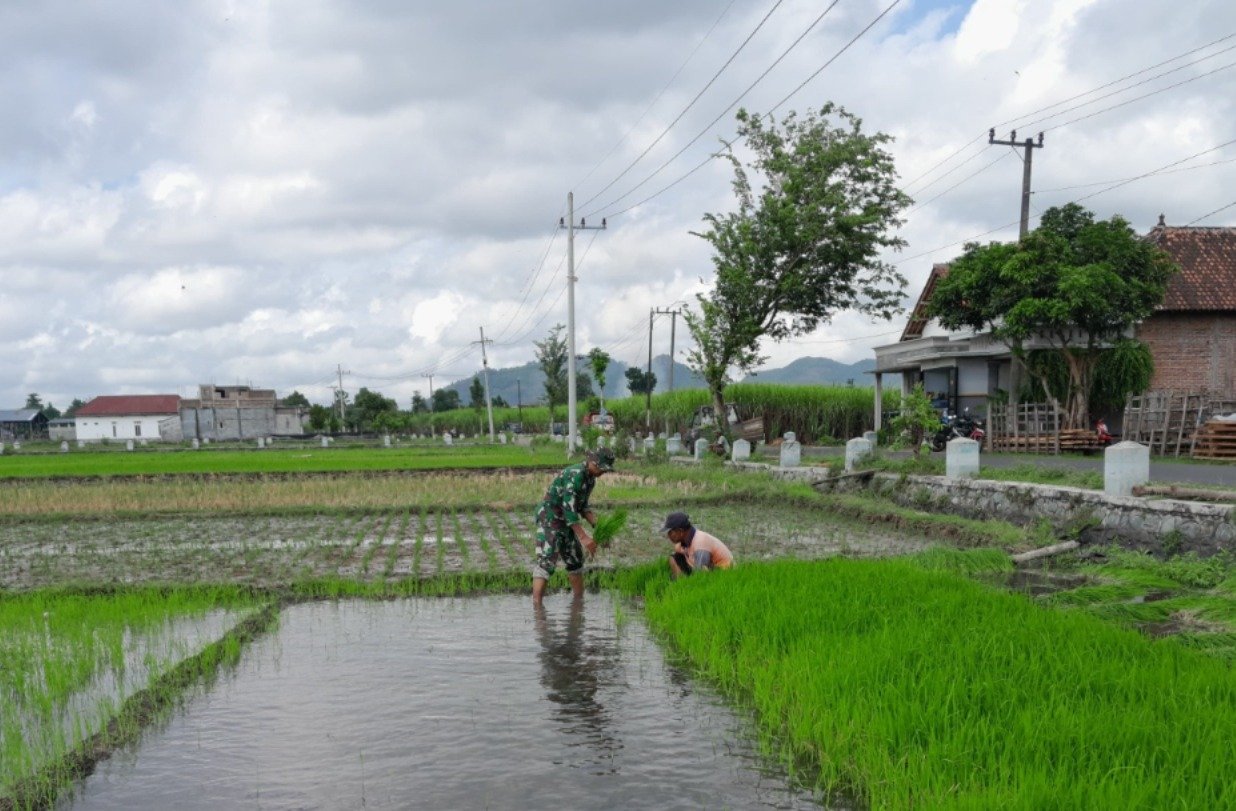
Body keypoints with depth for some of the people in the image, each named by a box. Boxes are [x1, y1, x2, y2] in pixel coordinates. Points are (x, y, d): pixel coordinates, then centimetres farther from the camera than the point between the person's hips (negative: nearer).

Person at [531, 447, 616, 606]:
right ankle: (536, 604, -21)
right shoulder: (575, 474, -24)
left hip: (565, 521, 10)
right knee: (546, 561, -16)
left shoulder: (591, 478, 7)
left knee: (575, 560, 16)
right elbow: (569, 507, -29)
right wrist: (583, 537, -31)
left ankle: (579, 599, 27)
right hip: (549, 518, -10)